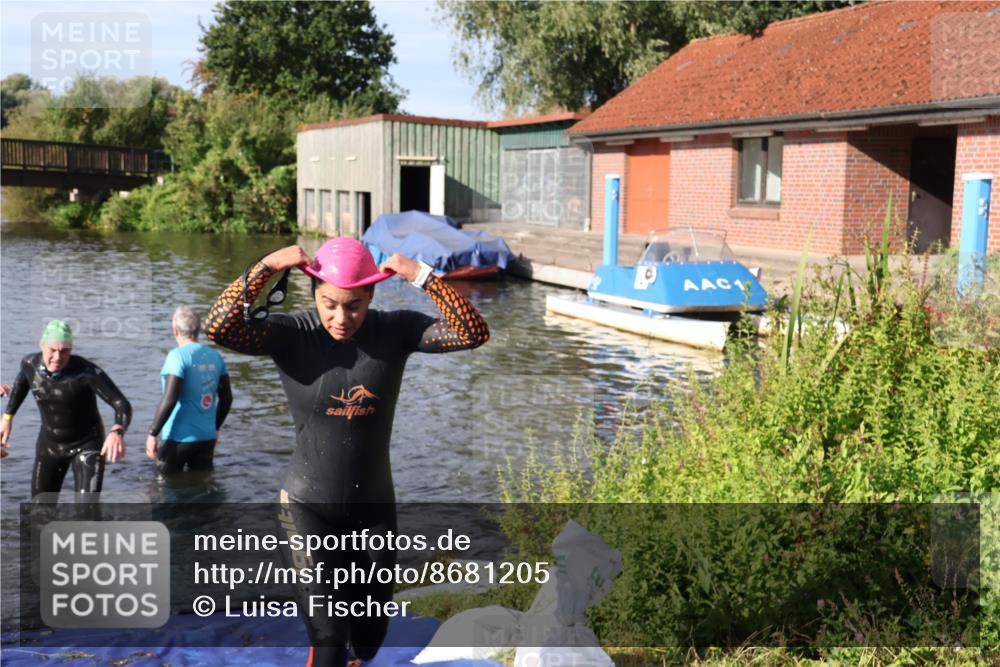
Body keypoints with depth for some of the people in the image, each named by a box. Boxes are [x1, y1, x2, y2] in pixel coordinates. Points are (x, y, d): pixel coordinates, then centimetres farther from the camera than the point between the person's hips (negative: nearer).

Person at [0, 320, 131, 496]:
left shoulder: (87, 371, -31)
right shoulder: (31, 363, -15)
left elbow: (123, 405, -37)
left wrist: (117, 433, -58)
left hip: (87, 445, -5)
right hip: (50, 445, 5)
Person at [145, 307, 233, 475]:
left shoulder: (178, 356, -13)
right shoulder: (215, 356, 5)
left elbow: (169, 400, -20)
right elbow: (227, 398, 10)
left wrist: (152, 433, -12)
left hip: (180, 438, -6)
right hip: (207, 437, 6)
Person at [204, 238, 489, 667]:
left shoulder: (395, 330, -9)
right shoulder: (290, 335, -15)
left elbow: (475, 333, -19)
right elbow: (218, 329, -30)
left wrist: (422, 277, -27)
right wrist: (267, 267, -31)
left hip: (374, 506, 3)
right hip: (308, 508, -3)